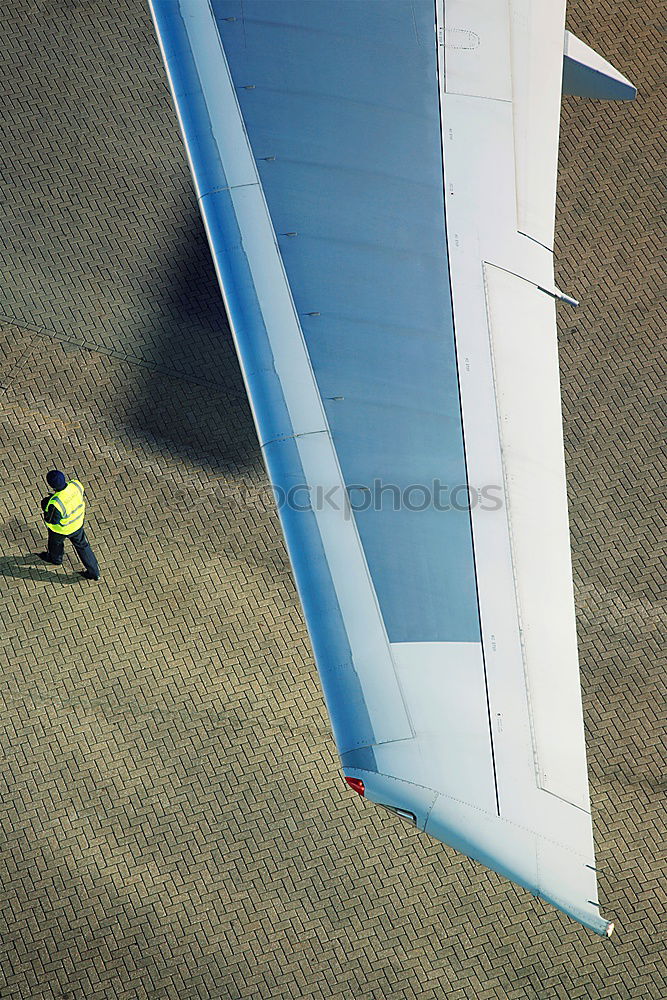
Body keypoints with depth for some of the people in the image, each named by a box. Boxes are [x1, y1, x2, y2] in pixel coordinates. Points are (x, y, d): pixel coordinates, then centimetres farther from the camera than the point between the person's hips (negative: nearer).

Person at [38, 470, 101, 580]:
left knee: (55, 542, 31)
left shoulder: (55, 503, -43)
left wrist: (45, 508, -10)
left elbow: (51, 521, -25)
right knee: (83, 546, 25)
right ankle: (94, 572, 37)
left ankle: (55, 558, 62)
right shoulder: (76, 484, -28)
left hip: (61, 529, -4)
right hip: (78, 523, 4)